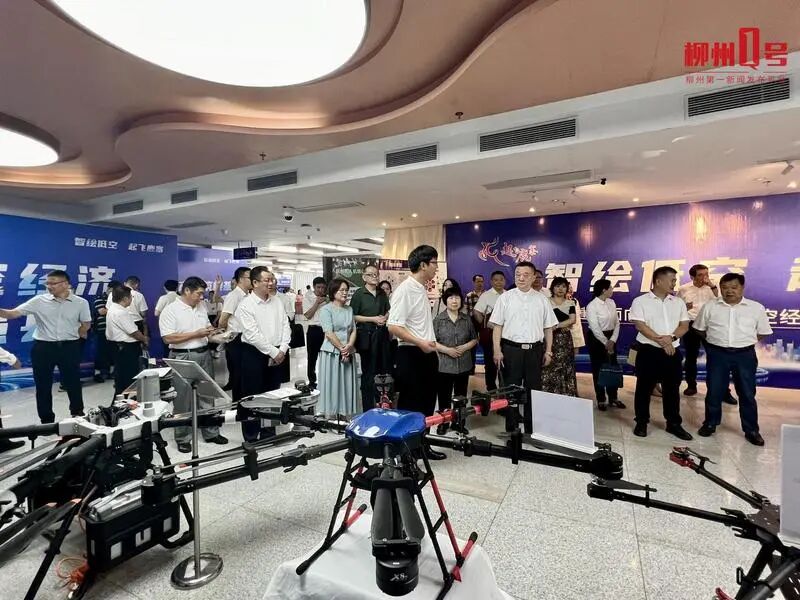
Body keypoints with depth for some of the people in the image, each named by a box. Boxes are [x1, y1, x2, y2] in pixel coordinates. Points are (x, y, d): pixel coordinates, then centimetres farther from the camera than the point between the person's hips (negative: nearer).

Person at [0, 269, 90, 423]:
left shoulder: (80, 303, -3)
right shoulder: (39, 301, -3)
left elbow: (86, 324, 8)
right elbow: (13, 313, -8)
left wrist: (72, 335, 2)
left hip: (69, 347, -1)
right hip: (43, 347, 1)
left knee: (73, 383, 9)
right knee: (43, 385, 9)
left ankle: (78, 415, 27)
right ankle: (47, 421, 23)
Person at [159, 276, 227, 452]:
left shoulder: (201, 306, 8)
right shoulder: (170, 310, -11)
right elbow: (168, 338, -17)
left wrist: (209, 330, -4)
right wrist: (196, 334, -19)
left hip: (204, 354, 6)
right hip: (183, 358, -6)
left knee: (207, 395, 14)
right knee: (184, 399, 5)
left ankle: (211, 432, 27)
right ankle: (182, 438, 20)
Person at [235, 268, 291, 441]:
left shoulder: (277, 302, 6)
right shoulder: (246, 305, -11)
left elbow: (286, 327, 5)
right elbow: (252, 335, -18)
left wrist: (282, 350, -8)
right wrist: (273, 352, -16)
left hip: (277, 354, 6)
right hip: (254, 354, -5)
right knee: (252, 396, 5)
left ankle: (268, 433, 29)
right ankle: (250, 437, 18)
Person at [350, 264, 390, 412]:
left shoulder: (382, 293, 11)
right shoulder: (359, 294, -4)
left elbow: (388, 311, 24)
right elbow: (353, 316, -8)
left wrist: (385, 318, 2)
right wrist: (373, 319, -13)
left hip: (381, 335, 4)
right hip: (366, 335, -4)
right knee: (368, 371, 3)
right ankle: (368, 408, 13)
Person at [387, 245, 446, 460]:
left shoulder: (422, 289, 12)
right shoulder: (405, 289, -16)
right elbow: (393, 326, -23)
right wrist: (420, 343, -24)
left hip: (427, 353, 9)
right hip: (411, 355, -9)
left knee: (427, 404, 17)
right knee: (409, 406, 3)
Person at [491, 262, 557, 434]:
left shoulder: (541, 299, 6)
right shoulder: (505, 298, 0)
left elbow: (548, 328, 9)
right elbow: (497, 326, -2)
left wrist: (548, 351, 5)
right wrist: (497, 350, -8)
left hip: (535, 350, 2)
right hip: (511, 349, -2)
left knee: (533, 389, 10)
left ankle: (531, 427, 25)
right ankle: (511, 427, 20)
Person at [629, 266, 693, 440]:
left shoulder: (678, 302, 10)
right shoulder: (640, 301, -5)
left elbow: (684, 325, 4)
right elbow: (640, 326, -12)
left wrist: (671, 337, -14)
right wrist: (661, 341, -16)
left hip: (673, 351, 4)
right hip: (648, 351, -4)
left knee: (672, 388, 11)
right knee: (644, 388, 5)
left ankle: (673, 424, 24)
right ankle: (641, 422, 17)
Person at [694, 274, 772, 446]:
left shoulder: (756, 308, 1)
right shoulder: (709, 306, 0)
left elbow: (763, 332, 9)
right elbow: (700, 328, 9)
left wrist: (744, 341, 3)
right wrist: (717, 340, 5)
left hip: (745, 355, 0)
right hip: (717, 354, 0)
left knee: (747, 393, 9)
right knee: (714, 392, 8)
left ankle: (751, 430, 23)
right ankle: (710, 423, 23)